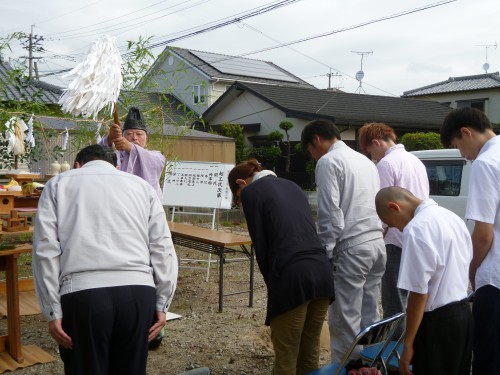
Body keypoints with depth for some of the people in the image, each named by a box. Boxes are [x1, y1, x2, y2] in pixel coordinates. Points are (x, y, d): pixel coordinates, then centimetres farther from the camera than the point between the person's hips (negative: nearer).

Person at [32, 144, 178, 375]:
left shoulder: (58, 184, 18)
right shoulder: (141, 185, 21)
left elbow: (46, 248, 5)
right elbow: (162, 247, 11)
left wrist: (52, 311, 5)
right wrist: (162, 304, 12)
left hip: (82, 293, -1)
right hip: (138, 291, 2)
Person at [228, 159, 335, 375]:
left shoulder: (250, 191, 4)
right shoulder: (291, 185, 23)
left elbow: (261, 248, -1)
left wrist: (272, 284, 11)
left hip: (292, 277, -7)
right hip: (322, 272, 7)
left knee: (286, 357, 6)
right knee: (310, 353, 18)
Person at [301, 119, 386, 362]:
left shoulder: (328, 162, -7)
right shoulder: (365, 160, 20)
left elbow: (330, 215, -15)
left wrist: (324, 253, -8)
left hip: (350, 248, -9)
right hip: (376, 244, 9)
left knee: (345, 321, 1)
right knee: (369, 317, 15)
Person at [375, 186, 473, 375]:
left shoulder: (416, 229, -21)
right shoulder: (453, 218, 7)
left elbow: (419, 292, -21)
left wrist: (408, 343, -13)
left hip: (437, 321, -9)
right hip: (463, 313, 9)